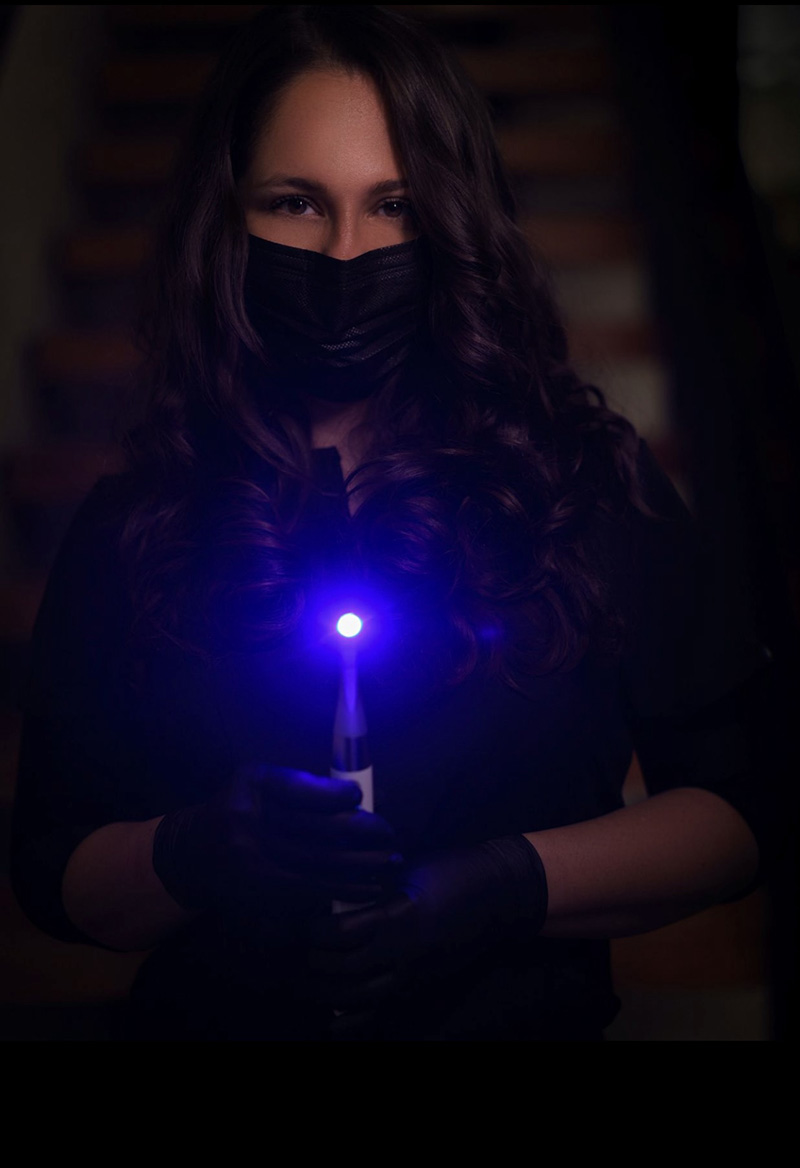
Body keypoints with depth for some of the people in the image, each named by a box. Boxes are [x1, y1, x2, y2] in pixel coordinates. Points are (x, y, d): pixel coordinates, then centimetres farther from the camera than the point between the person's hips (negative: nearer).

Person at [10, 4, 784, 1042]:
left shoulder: (589, 485, 2)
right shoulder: (129, 529, 5)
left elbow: (734, 813, 3)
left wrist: (511, 884, -11)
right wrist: (195, 855, -14)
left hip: (527, 1013, 0)